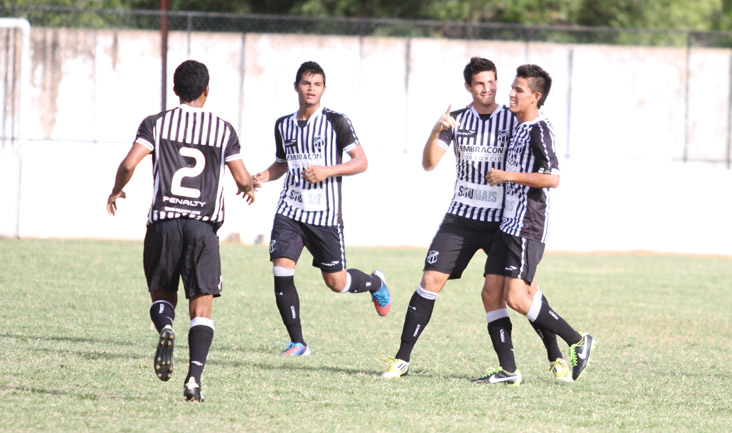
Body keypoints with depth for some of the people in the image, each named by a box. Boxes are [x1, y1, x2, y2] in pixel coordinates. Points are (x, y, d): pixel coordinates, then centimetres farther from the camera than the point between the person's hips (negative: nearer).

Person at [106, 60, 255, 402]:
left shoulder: (156, 124, 5)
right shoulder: (223, 129, 6)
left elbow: (129, 163, -8)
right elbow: (243, 180, 4)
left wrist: (116, 192, 12)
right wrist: (249, 190, 29)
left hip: (164, 223, 0)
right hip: (204, 226, 0)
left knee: (161, 295, 17)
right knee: (202, 308, 2)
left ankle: (165, 328, -18)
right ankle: (194, 377, -15)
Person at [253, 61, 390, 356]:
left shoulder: (336, 122, -5)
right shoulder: (283, 125, 9)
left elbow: (361, 162, -4)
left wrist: (328, 171, -18)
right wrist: (264, 177, 5)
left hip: (325, 214, -3)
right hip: (290, 210, 3)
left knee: (336, 282, 4)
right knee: (281, 271, -14)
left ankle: (376, 283, 38)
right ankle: (297, 342, -5)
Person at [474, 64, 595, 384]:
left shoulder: (540, 130, -13)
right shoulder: (519, 127, 16)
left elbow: (552, 178, -23)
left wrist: (509, 176, -18)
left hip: (528, 228, -10)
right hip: (509, 224, 10)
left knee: (516, 298, -15)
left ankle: (577, 342, -3)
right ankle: (508, 370, 6)